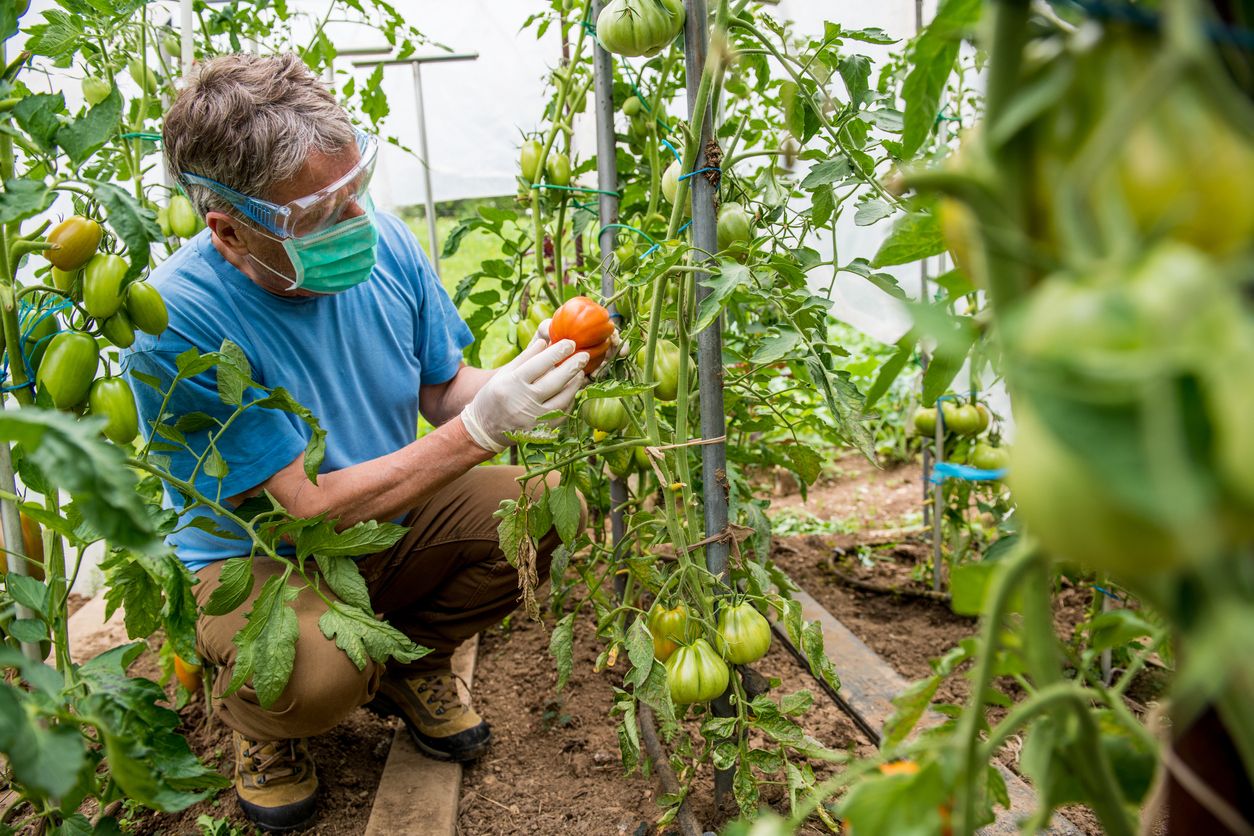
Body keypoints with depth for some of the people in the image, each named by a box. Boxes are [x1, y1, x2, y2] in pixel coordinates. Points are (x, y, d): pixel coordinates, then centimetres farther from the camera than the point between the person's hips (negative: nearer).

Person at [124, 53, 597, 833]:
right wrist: (481, 429, -34)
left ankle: (410, 662, 10)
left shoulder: (383, 241, -13)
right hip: (260, 558, -5)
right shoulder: (176, 325, -30)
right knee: (319, 671, -36)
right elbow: (312, 504, -28)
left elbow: (442, 389, 0)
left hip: (388, 518, 5)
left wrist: (519, 380, -22)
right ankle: (259, 720, 5)